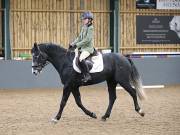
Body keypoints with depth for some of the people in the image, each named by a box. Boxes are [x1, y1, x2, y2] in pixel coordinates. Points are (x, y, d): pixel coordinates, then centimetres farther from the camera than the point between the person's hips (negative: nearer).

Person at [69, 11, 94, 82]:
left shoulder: (90, 28, -12)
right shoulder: (83, 28, 16)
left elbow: (87, 40, -20)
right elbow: (79, 38, 20)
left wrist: (77, 45, -21)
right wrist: (73, 44, 6)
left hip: (88, 48, -10)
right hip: (82, 48, 10)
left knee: (81, 59, -31)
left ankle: (87, 75, -28)